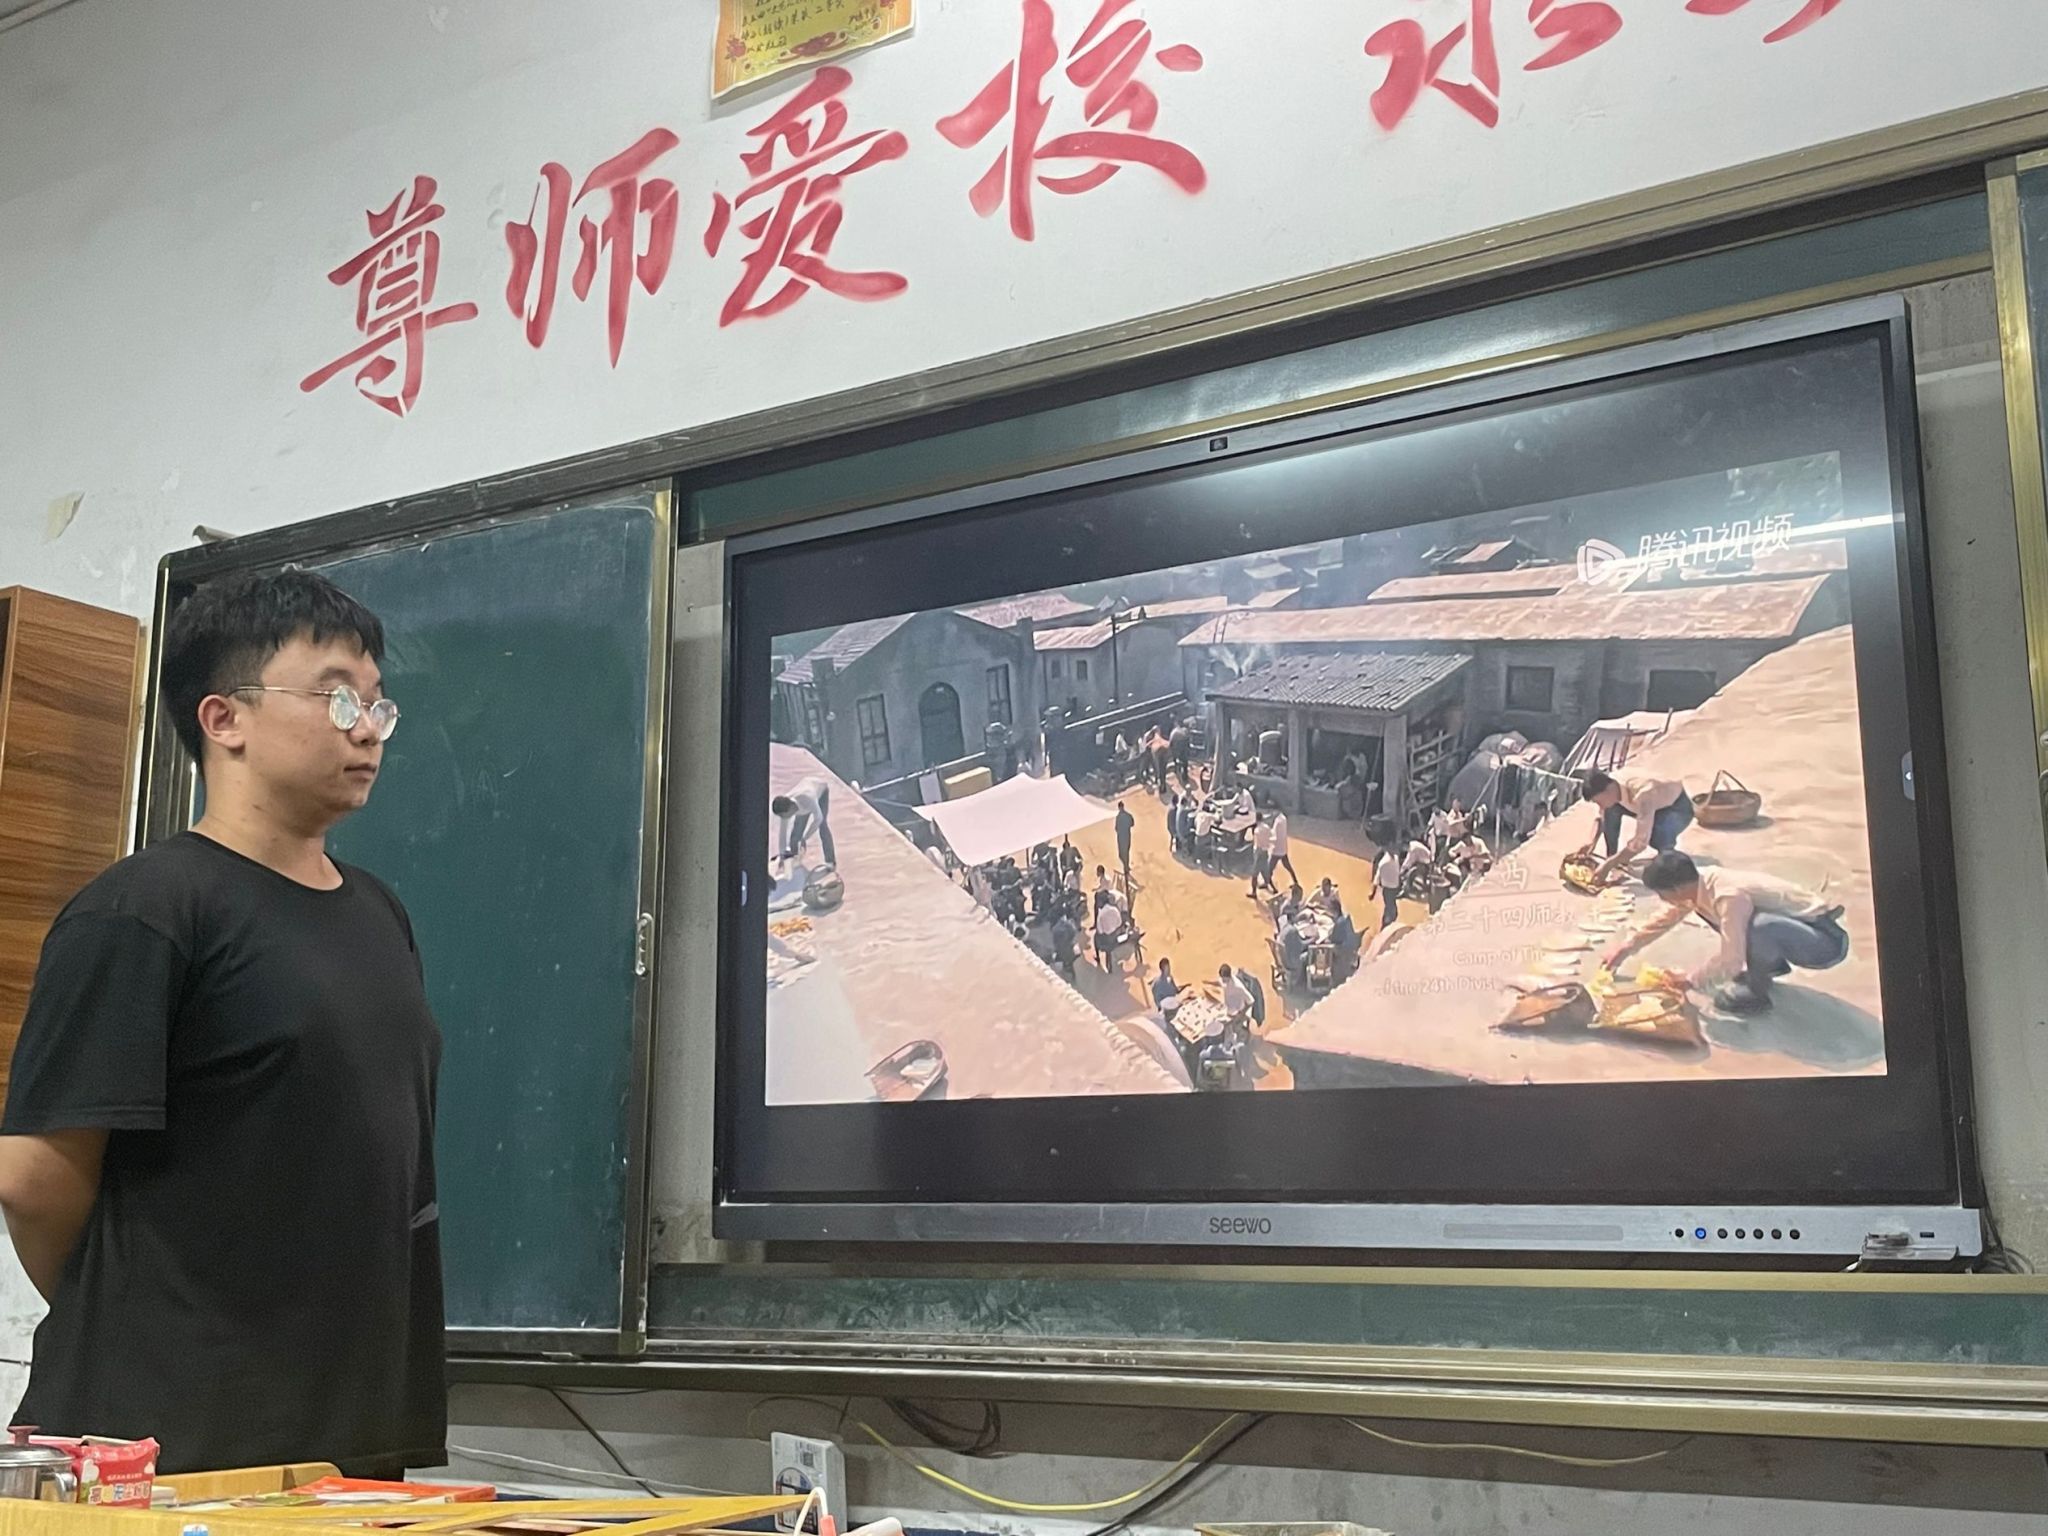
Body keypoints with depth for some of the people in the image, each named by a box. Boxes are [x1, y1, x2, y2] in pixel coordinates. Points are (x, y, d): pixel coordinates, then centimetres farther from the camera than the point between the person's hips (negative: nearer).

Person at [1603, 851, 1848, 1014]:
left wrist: (1690, 981, -15)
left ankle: (1756, 991, -11)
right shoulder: (1701, 881, -4)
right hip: (1796, 926, 9)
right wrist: (1627, 946, 18)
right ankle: (1772, 964, 20)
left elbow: (1731, 961, -29)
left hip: (1827, 941, -9)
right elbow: (1668, 917, 15)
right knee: (1703, 908, 9)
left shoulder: (1729, 897, -31)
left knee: (1760, 925, -39)